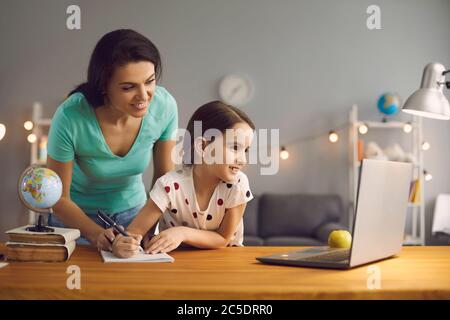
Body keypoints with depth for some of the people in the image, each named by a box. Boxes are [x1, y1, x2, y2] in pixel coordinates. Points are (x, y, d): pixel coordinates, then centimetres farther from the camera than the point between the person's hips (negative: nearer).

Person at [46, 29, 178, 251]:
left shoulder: (165, 106, -20)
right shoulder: (70, 117, -28)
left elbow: (165, 177, -4)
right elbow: (58, 198, -15)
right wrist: (97, 234, -29)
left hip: (133, 213, 2)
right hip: (77, 217, -2)